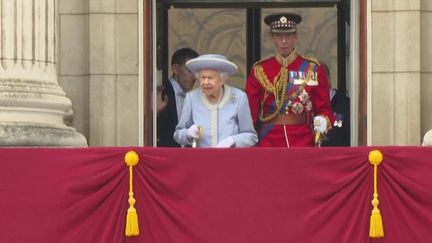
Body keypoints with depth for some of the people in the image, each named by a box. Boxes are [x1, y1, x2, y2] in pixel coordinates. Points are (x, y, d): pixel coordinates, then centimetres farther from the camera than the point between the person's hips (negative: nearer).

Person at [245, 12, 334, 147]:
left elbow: (324, 109, 7)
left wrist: (322, 121, -15)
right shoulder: (259, 70, 6)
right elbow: (250, 110, 4)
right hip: (269, 143, 1)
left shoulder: (312, 69, 4)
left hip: (304, 141, 0)